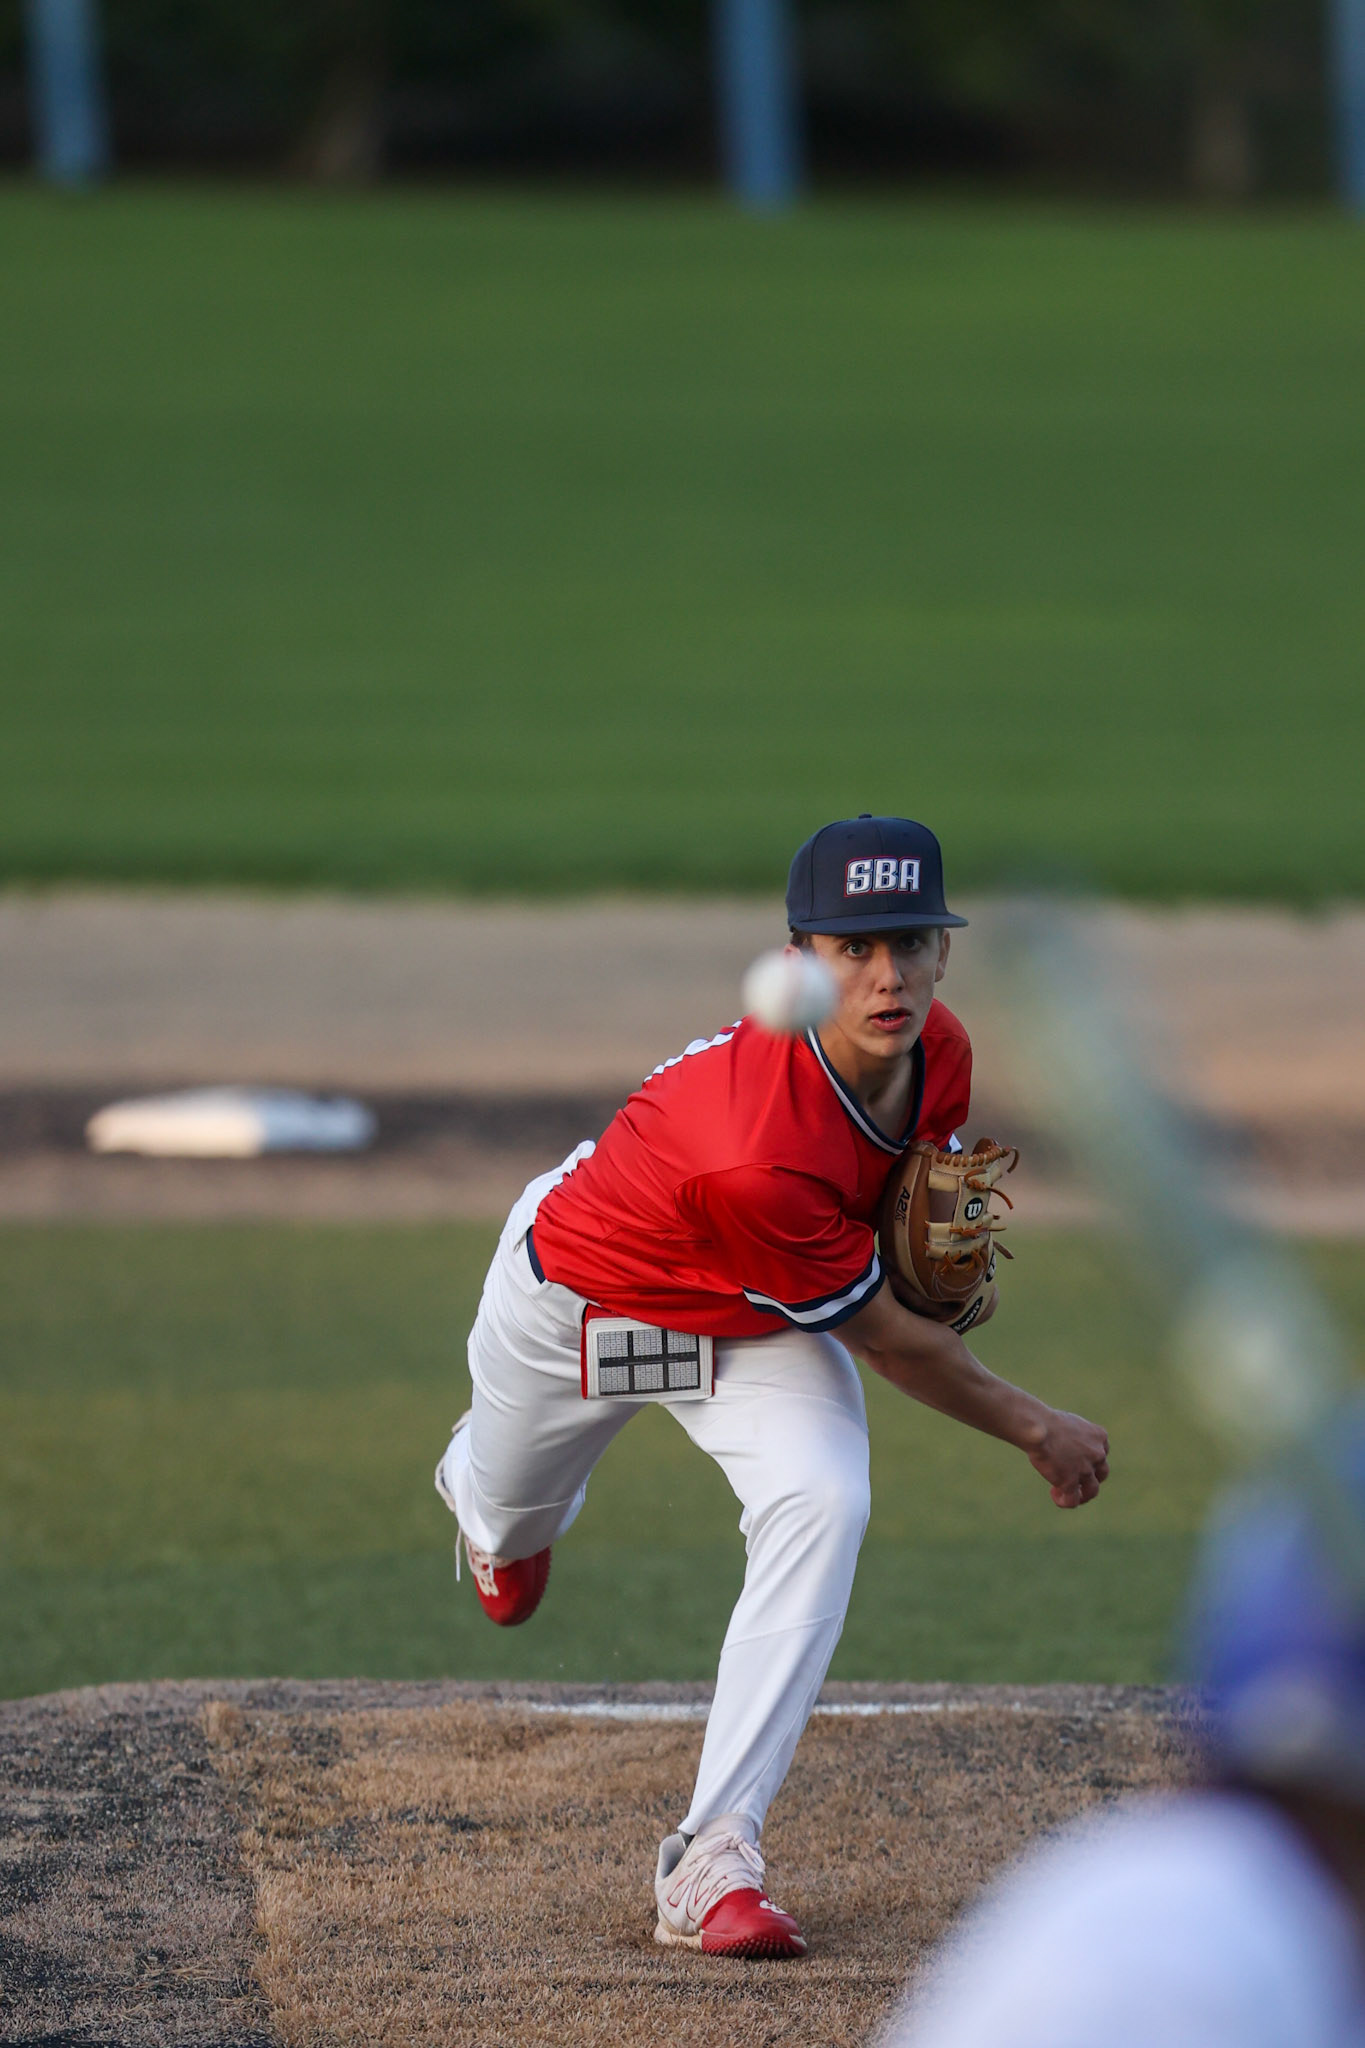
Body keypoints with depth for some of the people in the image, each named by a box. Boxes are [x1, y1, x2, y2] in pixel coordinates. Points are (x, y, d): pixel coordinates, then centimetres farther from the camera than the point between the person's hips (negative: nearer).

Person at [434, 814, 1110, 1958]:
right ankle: (491, 1501, 67)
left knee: (823, 1505, -23)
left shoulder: (939, 1052, -24)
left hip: (758, 1325, 4)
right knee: (514, 1513, 23)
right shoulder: (753, 1152, -45)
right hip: (583, 1296, -4)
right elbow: (885, 1338, -30)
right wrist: (1037, 1431, -17)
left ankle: (714, 1861, -21)